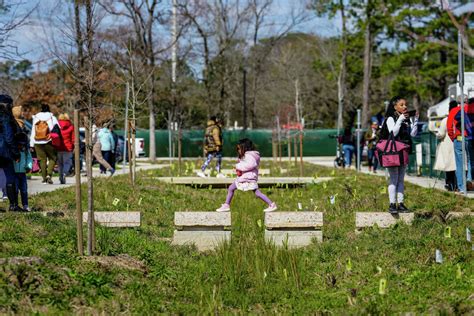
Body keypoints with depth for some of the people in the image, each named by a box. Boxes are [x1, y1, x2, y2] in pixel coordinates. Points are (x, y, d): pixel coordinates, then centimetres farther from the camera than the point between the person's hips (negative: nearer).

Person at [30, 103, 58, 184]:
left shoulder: (36, 118, 7)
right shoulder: (52, 117, -2)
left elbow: (33, 132, 8)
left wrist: (31, 144, 10)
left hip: (38, 142, 3)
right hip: (48, 142, -3)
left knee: (42, 160, 7)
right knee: (52, 158, 8)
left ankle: (44, 177, 6)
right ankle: (49, 175, -10)